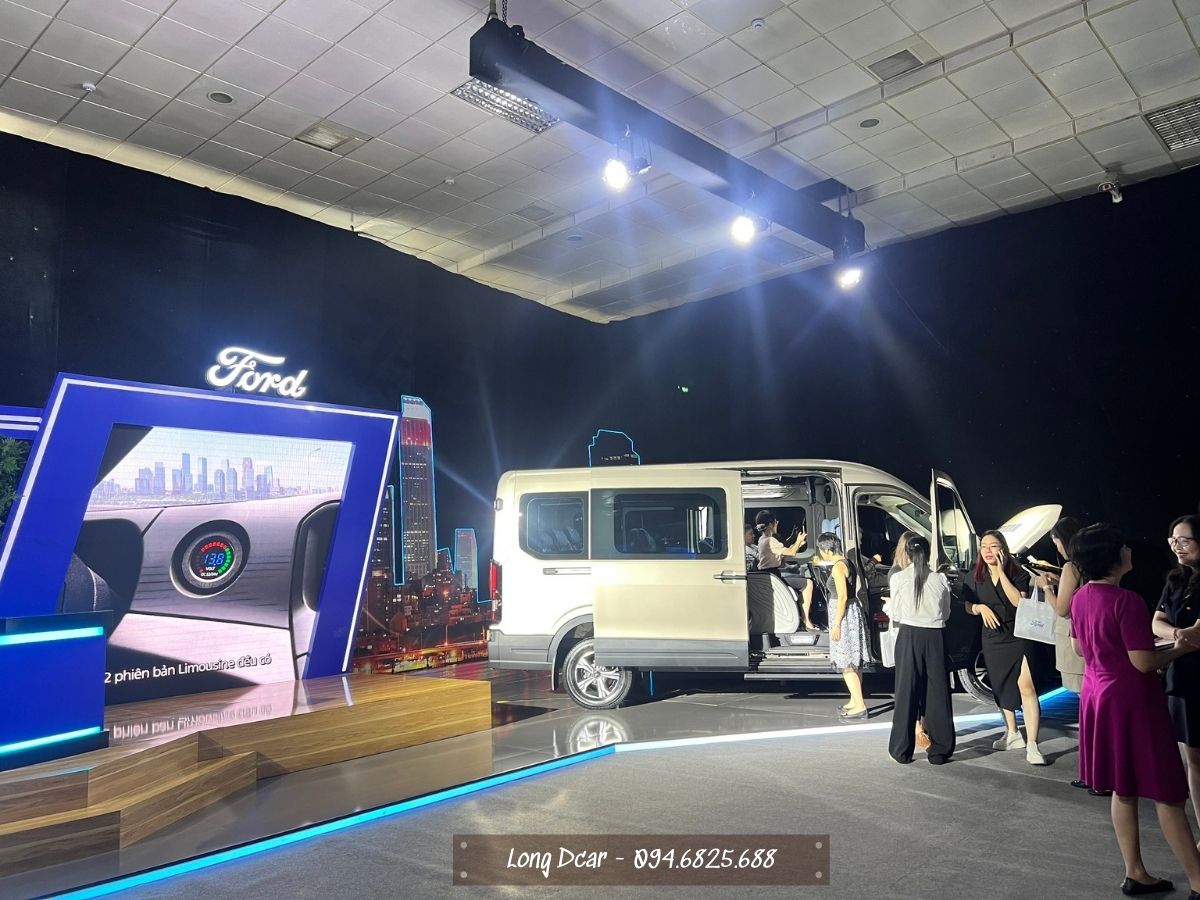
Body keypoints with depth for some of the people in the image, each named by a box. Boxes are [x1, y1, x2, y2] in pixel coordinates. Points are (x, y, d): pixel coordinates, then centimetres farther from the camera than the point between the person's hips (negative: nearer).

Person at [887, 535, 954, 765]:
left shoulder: (898, 578, -5)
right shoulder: (940, 579, -2)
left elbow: (895, 615, 1)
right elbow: (946, 613, 6)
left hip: (909, 636, -1)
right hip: (935, 636, 1)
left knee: (907, 691, 6)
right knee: (937, 691, 9)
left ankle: (902, 750, 12)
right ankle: (939, 750, 16)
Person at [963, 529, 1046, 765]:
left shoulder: (1018, 575, -6)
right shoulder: (976, 579, 3)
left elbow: (1019, 601, -20)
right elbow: (968, 606, 9)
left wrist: (1001, 572, -20)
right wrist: (980, 607, -14)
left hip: (1019, 637, -4)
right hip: (992, 639, 4)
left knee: (1026, 687, -16)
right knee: (1001, 688, 14)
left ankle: (1032, 746, -16)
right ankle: (1012, 734, 32)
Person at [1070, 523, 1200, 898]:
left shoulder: (1081, 597, 3)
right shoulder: (1127, 600, -21)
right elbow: (1144, 662, -18)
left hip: (1098, 695, 8)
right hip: (1131, 700, -7)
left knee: (1122, 790, 15)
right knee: (1166, 792, 3)